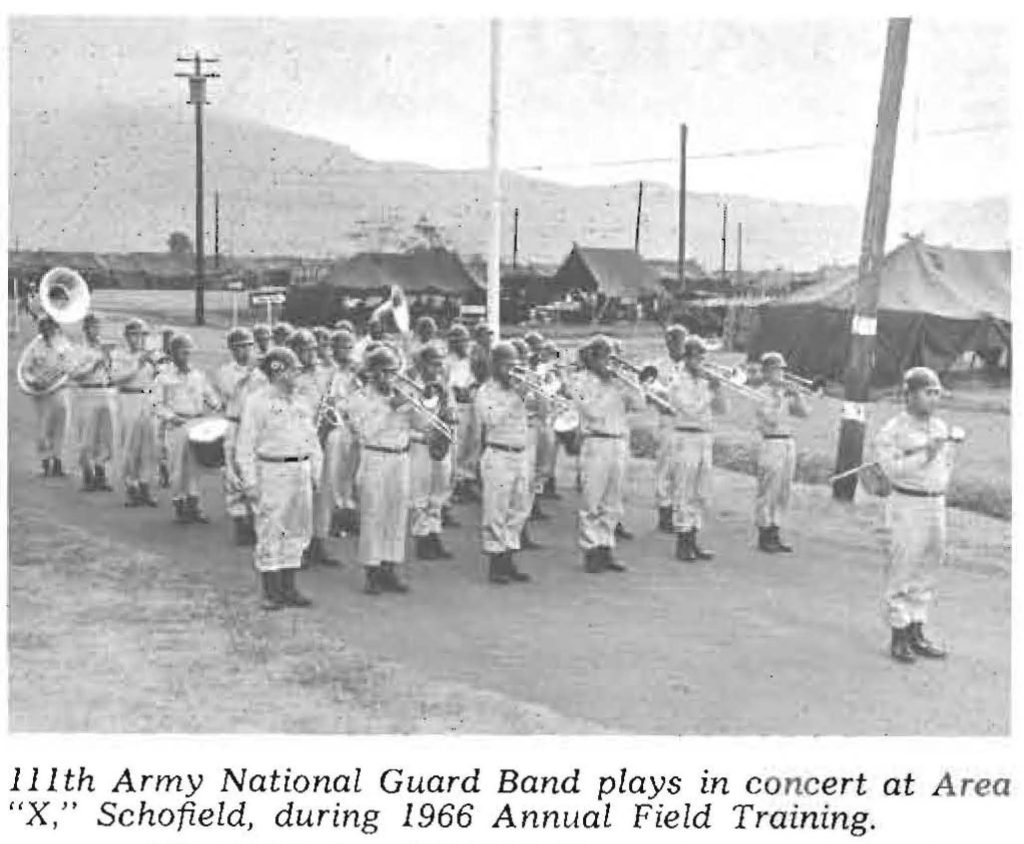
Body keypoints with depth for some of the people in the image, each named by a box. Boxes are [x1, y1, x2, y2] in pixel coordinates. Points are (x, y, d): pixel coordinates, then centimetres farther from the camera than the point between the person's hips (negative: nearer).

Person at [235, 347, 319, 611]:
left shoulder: (300, 403, 15)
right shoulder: (257, 402, -5)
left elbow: (312, 439, 20)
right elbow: (245, 445, -8)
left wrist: (315, 472, 14)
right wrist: (250, 481, -13)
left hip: (300, 472, 7)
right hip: (272, 472, -6)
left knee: (296, 532, 9)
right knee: (270, 533, -3)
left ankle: (288, 588, 18)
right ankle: (271, 593, 5)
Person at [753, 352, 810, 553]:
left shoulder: (785, 392, 15)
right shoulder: (762, 393, -7)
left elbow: (804, 413, 11)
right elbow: (771, 419, -18)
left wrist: (797, 395, -2)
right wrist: (782, 399, -16)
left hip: (788, 443, 8)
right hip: (771, 444, -7)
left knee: (783, 494, 10)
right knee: (768, 493, -3)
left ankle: (774, 534, 17)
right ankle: (764, 537, 5)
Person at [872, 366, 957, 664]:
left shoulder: (941, 427, 10)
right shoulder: (892, 430, -10)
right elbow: (892, 468, -20)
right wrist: (924, 456, -24)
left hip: (936, 505, 7)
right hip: (906, 505, -7)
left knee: (926, 572, 12)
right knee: (900, 572, -1)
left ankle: (916, 633, 21)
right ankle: (899, 636, 7)